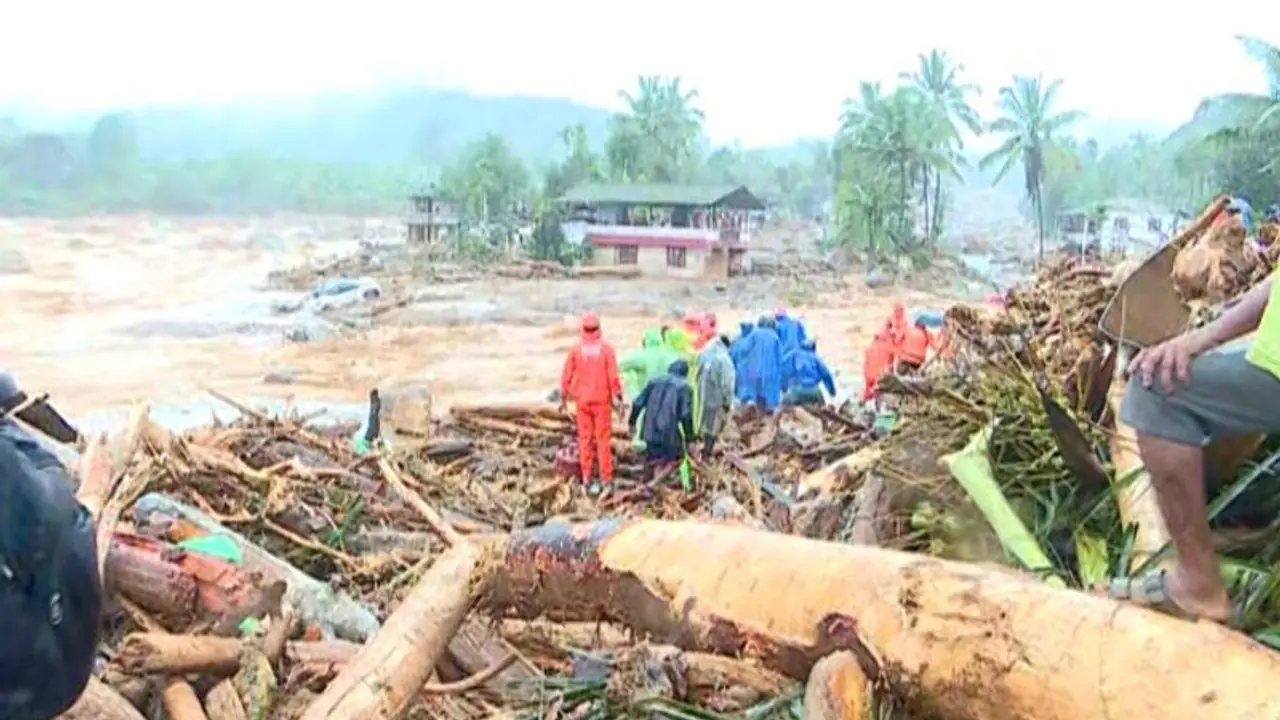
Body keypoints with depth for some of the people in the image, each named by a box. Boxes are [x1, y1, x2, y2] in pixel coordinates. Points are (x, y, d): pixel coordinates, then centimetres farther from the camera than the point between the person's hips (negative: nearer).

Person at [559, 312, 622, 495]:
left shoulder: (576, 349, -5)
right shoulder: (606, 348, -10)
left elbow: (566, 375, -2)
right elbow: (613, 376, -11)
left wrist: (563, 398, 9)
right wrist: (619, 398, -2)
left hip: (582, 399, 2)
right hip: (601, 399, -2)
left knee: (585, 437, 10)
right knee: (603, 438, 6)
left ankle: (586, 477, 11)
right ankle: (606, 478, 9)